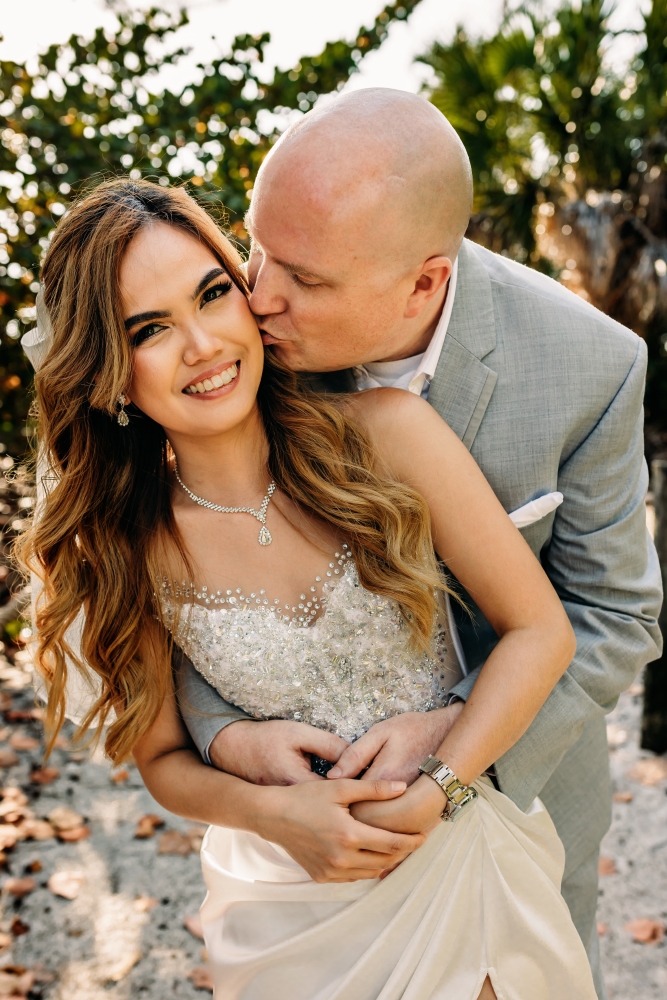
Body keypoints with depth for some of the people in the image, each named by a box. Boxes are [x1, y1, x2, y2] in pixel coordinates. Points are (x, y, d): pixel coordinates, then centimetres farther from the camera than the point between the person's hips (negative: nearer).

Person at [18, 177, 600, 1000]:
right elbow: (163, 759, -3)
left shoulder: (386, 433, -21)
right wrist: (269, 810, -21)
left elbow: (538, 631, -14)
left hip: (460, 845, 1)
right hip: (291, 894, 0)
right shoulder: (127, 550, -16)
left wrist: (431, 794, -22)